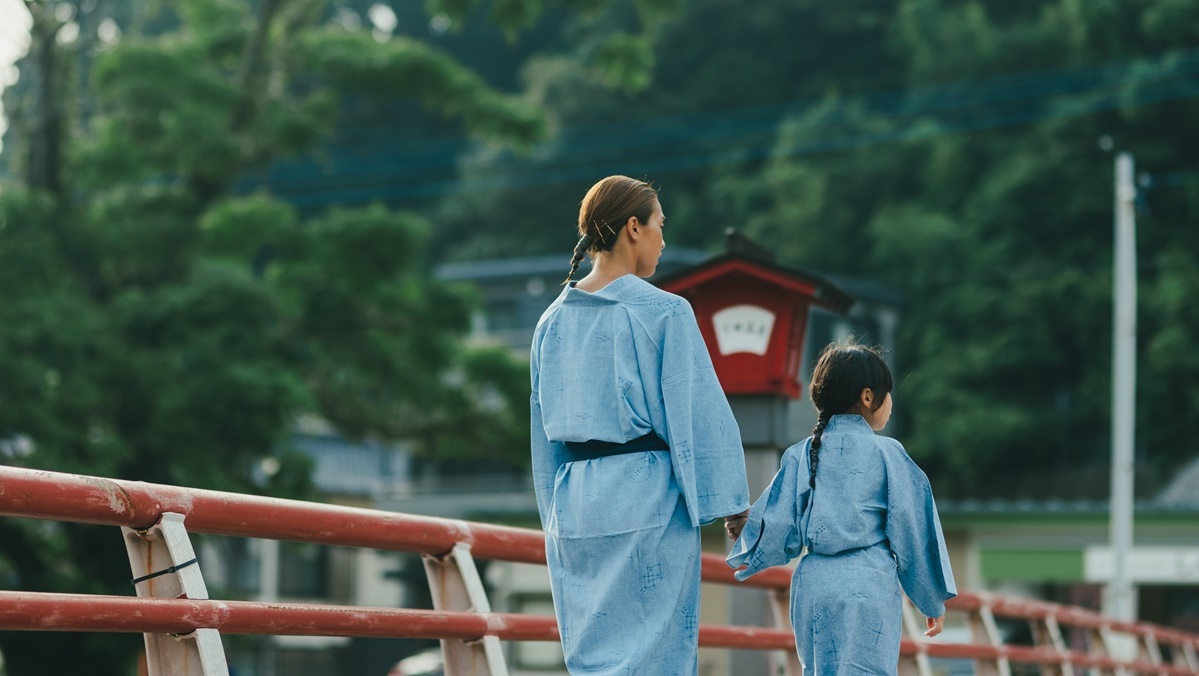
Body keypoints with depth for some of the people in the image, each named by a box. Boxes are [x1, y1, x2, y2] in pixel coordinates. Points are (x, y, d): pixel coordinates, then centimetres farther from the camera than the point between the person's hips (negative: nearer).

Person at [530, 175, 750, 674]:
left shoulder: (554, 320, 9)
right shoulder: (664, 312, -9)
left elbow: (543, 429, 13)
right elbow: (699, 414, -9)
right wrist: (729, 502, -2)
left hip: (574, 500, 6)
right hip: (646, 498, -6)